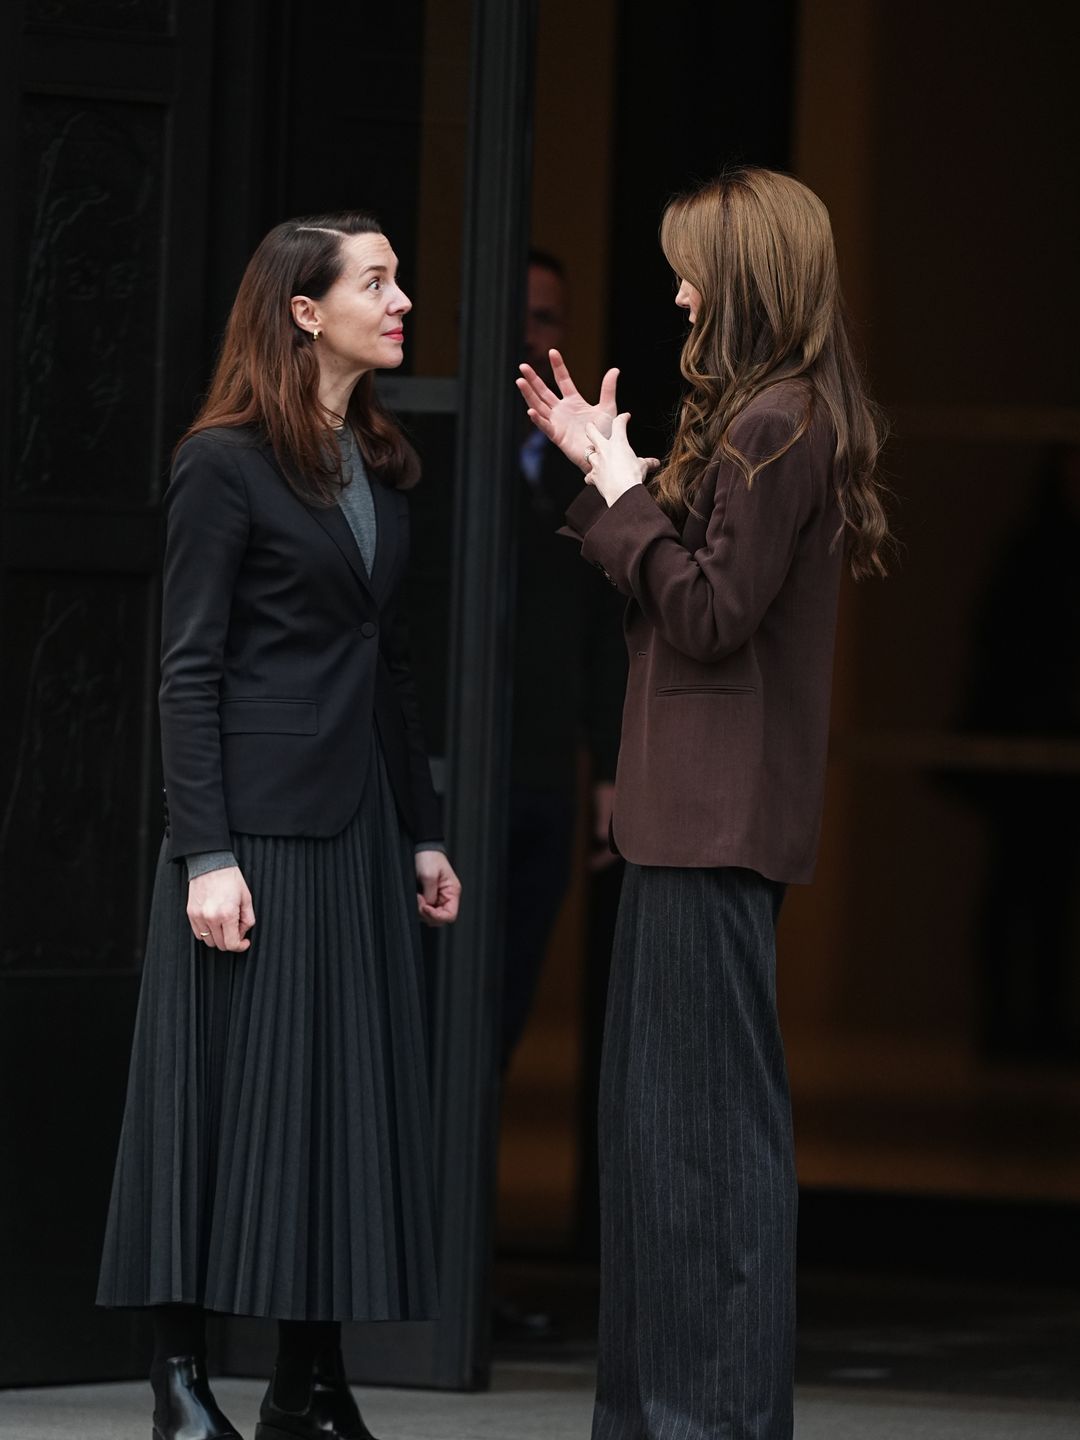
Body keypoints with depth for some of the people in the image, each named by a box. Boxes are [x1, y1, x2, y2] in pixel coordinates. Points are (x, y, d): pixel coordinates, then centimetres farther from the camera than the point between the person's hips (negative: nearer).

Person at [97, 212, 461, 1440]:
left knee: (352, 1095, 5)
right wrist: (206, 853, -17)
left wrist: (423, 831, 15)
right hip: (256, 819, -7)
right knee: (231, 1093, -5)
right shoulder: (226, 463, -7)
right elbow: (189, 670, -10)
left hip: (358, 828, 7)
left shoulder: (376, 467, 14)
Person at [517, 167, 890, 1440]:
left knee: (709, 1112, -7)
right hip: (697, 809, 11)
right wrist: (604, 473, 14)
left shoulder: (777, 426, -17)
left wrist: (622, 492, -9)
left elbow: (709, 614, -18)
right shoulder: (778, 418, 15)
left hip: (719, 815, -11)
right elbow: (687, 585, 17)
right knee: (655, 1100, 15)